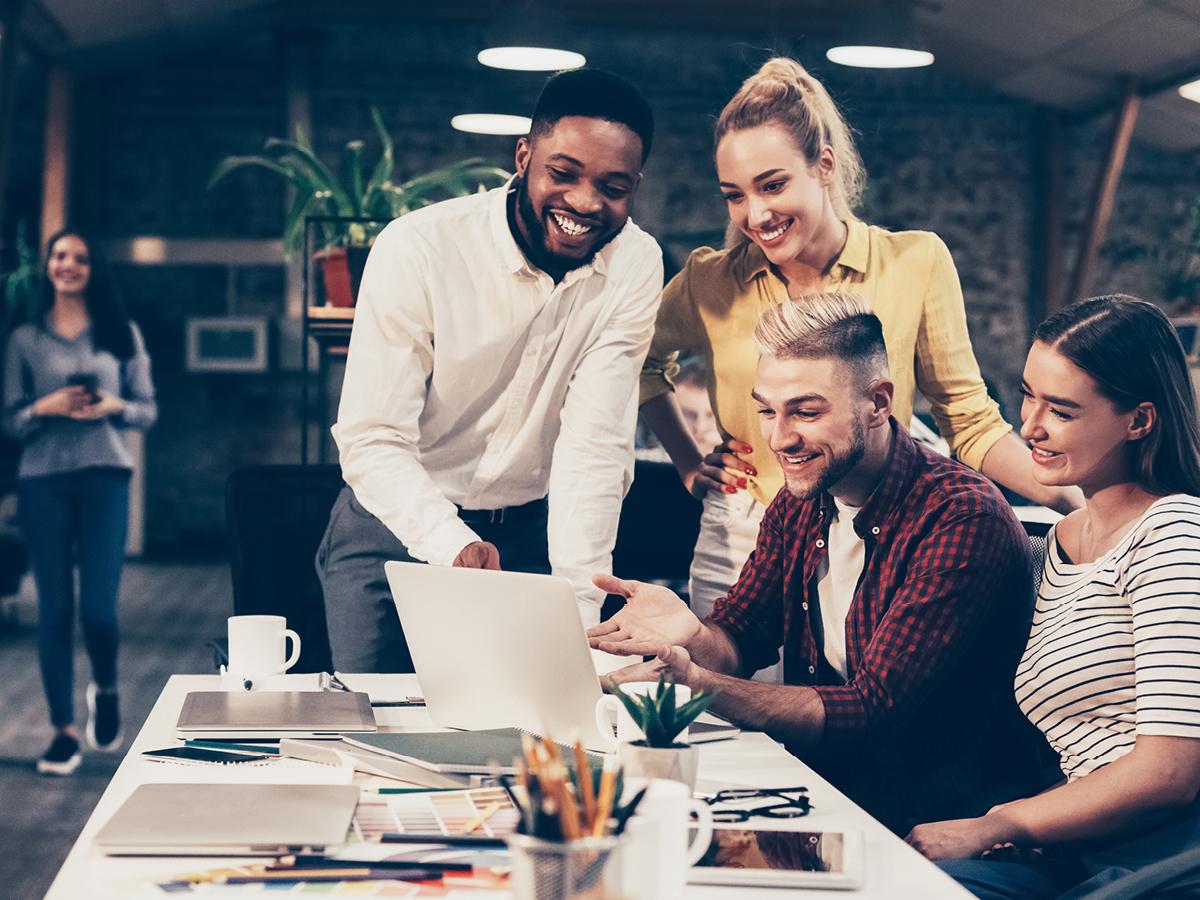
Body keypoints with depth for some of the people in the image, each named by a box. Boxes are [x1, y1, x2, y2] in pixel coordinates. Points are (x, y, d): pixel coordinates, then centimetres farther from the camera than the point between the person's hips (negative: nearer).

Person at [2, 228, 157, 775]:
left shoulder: (121, 334, 8)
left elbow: (148, 411, 8)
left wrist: (115, 407, -12)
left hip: (104, 477, -1)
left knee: (98, 605, -8)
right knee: (54, 607, 1)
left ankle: (105, 689, 24)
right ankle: (64, 730, 9)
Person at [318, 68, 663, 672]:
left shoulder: (635, 266, -13)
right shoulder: (416, 249, -21)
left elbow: (595, 445, -18)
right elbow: (373, 441, -24)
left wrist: (579, 610, -28)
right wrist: (453, 546, -41)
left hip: (533, 531, 2)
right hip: (399, 525, -2)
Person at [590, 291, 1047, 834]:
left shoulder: (962, 519, -21)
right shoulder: (798, 503, 5)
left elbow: (872, 713, -24)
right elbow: (740, 640, 6)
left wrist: (695, 682, -33)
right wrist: (694, 637, -20)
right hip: (825, 785, 7)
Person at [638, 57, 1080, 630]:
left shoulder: (915, 262, -4)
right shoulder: (711, 282, 1)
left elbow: (969, 421, -1)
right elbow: (642, 363, 22)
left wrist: (1076, 501, -14)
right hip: (740, 552, 2)